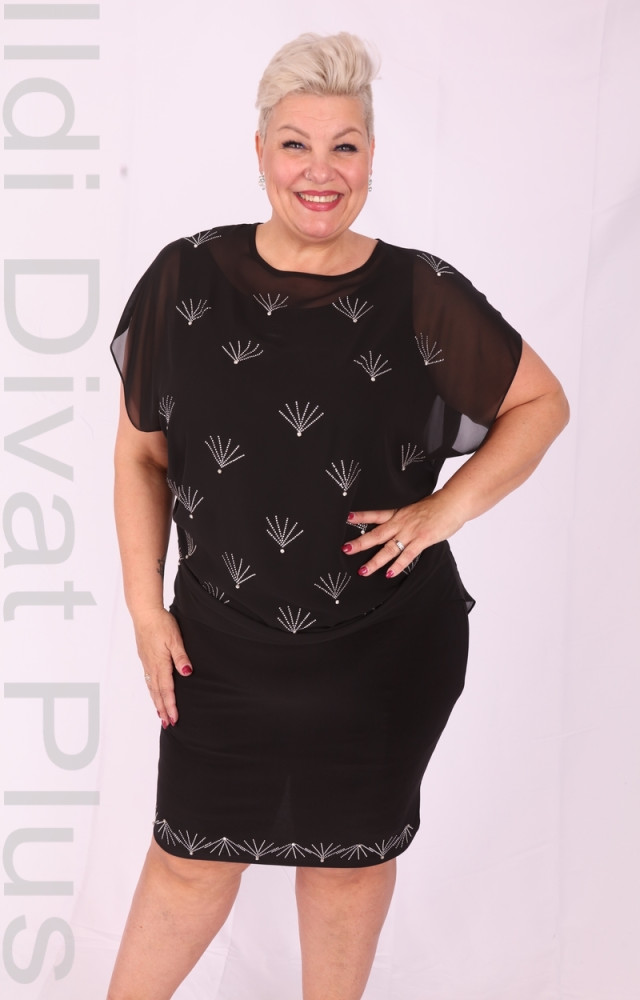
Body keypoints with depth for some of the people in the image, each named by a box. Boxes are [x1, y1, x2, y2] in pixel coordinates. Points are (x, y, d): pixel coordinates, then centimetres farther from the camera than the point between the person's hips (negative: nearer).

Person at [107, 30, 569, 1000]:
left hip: (387, 648, 0)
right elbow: (141, 452, 1)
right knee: (195, 856, 13)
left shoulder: (421, 295, -8)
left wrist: (444, 509, -10)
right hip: (221, 641, 1)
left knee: (351, 855, 17)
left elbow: (542, 401, 3)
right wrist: (146, 608, -2)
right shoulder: (187, 279, -6)